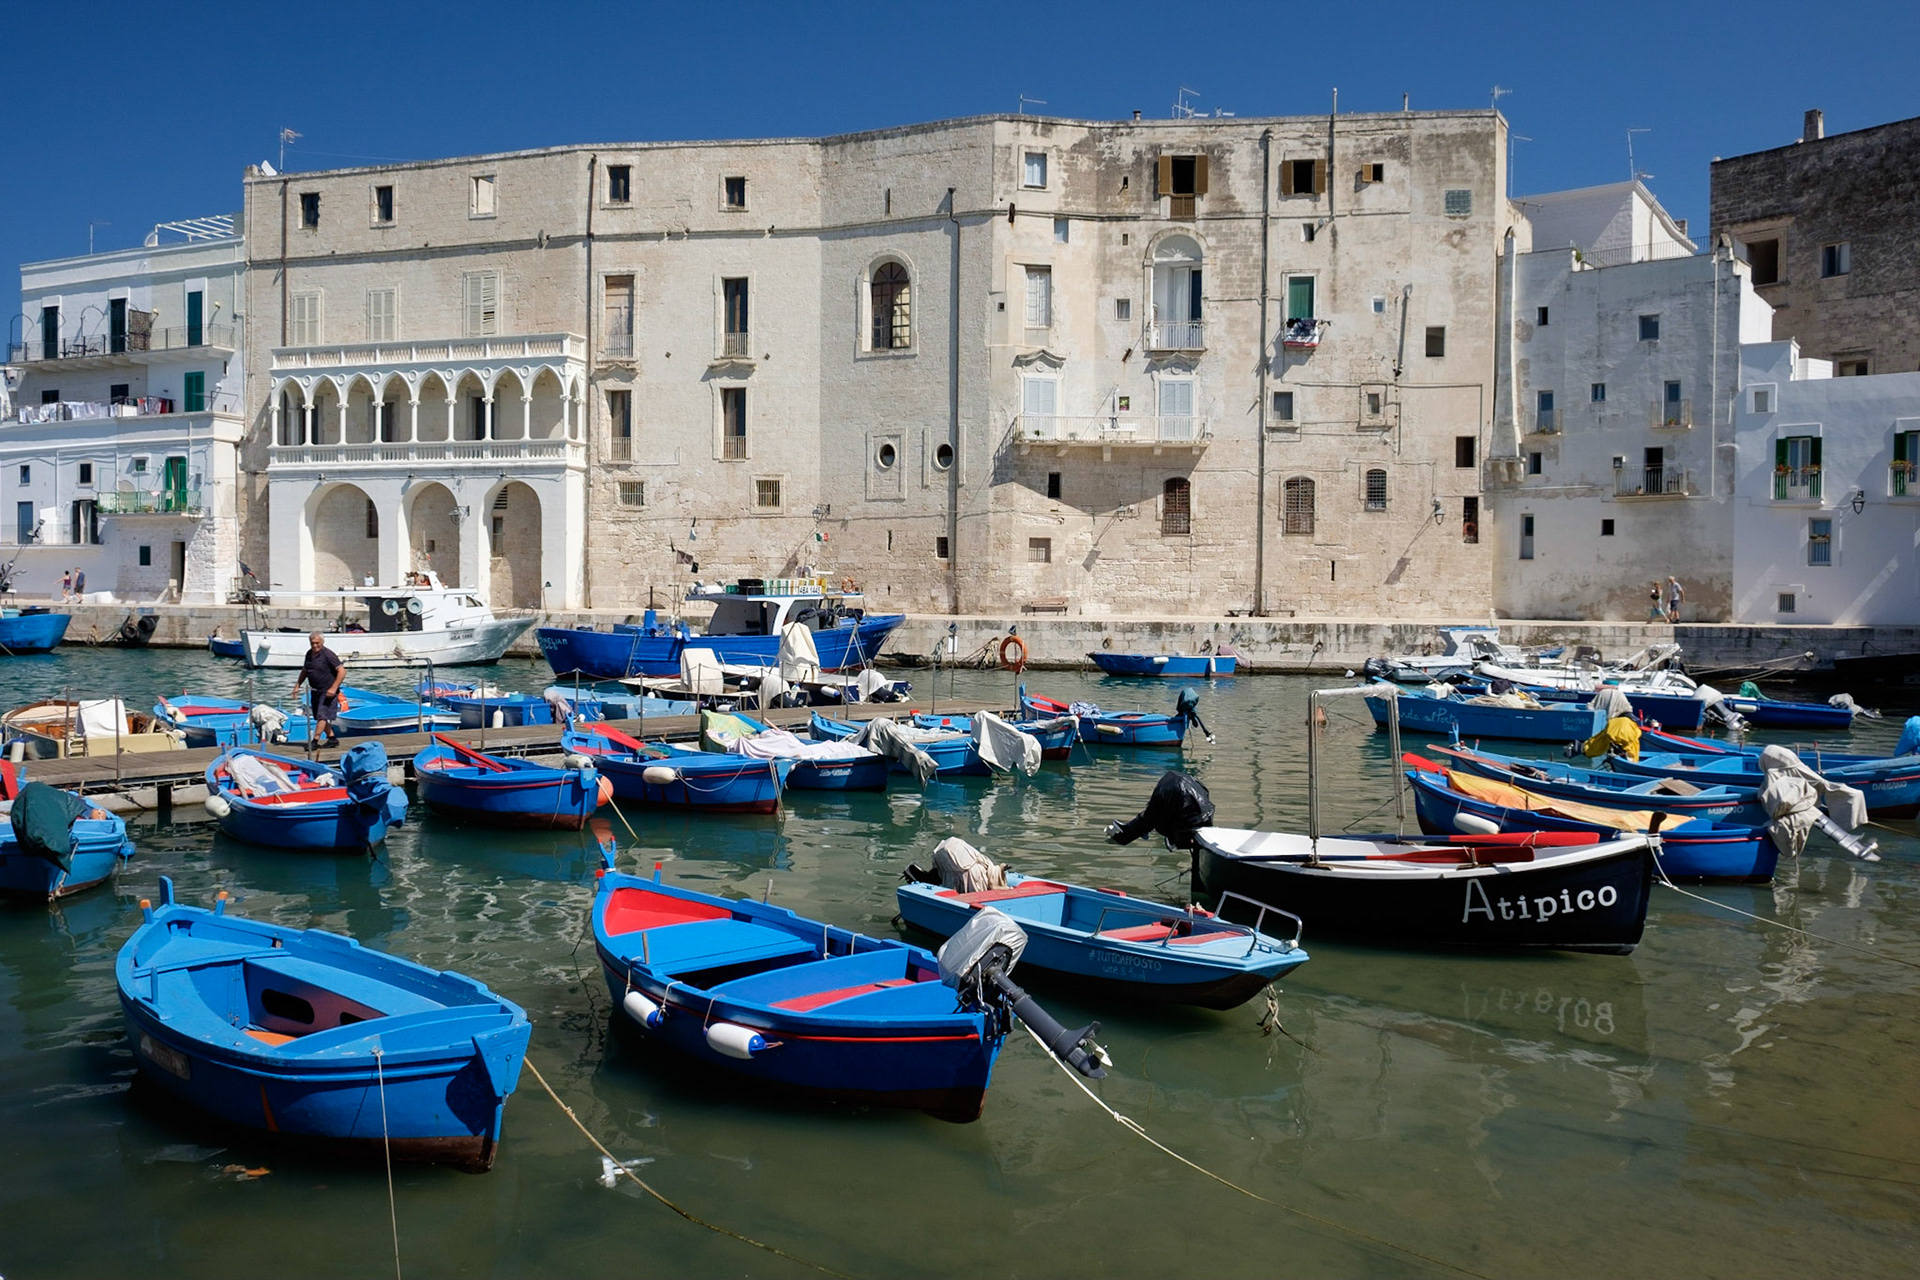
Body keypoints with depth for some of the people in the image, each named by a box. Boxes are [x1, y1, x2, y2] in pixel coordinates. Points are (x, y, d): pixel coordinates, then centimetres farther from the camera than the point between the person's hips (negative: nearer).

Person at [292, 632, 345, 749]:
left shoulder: (328, 654, -15)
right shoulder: (309, 654, 8)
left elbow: (342, 672, -18)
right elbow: (304, 671, 24)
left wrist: (334, 688, -23)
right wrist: (297, 685, 17)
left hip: (327, 692, -9)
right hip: (315, 691, 9)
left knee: (322, 716, -12)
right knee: (319, 717, 13)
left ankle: (315, 741, -13)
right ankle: (332, 738, 22)